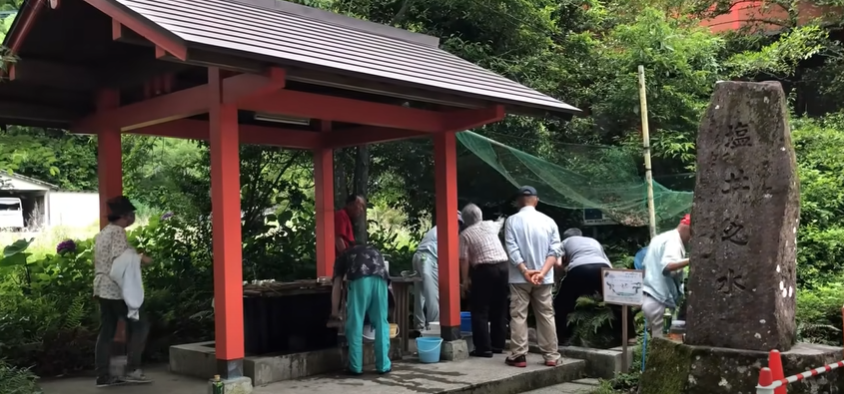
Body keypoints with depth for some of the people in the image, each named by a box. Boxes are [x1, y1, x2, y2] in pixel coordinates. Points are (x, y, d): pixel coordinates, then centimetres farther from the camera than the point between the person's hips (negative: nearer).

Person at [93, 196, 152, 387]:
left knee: (106, 332, 9)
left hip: (102, 288, 9)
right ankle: (133, 369, -2)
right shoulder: (118, 231, -11)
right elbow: (119, 258, -23)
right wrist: (140, 258, -11)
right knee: (139, 324, -1)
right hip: (116, 289, -9)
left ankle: (103, 376, 9)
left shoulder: (102, 232, 19)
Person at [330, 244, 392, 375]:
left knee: (355, 323, 6)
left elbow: (337, 285, 29)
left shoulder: (343, 256, 35)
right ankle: (383, 365, 14)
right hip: (380, 277, 3)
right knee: (381, 322, 11)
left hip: (359, 278, -3)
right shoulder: (374, 252, 43)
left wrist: (335, 311, 38)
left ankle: (356, 367, 9)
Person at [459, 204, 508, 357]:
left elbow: (464, 260, -6)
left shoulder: (465, 234, 0)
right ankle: (498, 344, 20)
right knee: (500, 309, 14)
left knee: (480, 310, 1)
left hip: (484, 270, -5)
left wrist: (465, 280, 2)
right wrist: (502, 219, 60)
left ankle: (484, 348, -3)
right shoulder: (490, 225, 14)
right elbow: (501, 223, 39)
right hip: (503, 266, 6)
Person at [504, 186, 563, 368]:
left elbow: (512, 249, -13)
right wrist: (542, 272, -13)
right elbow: (555, 250, -6)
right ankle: (551, 356, 11)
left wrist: (525, 271, -16)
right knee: (546, 316, 9)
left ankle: (519, 356, 2)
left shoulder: (512, 221, -5)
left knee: (518, 316, 3)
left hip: (519, 278, -2)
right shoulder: (548, 221, 1)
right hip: (543, 279, 2)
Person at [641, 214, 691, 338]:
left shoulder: (661, 238, 20)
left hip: (648, 297, 10)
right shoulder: (673, 241, -12)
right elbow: (667, 266, -30)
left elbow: (645, 265, 26)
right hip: (657, 300, -10)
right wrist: (690, 260, -40)